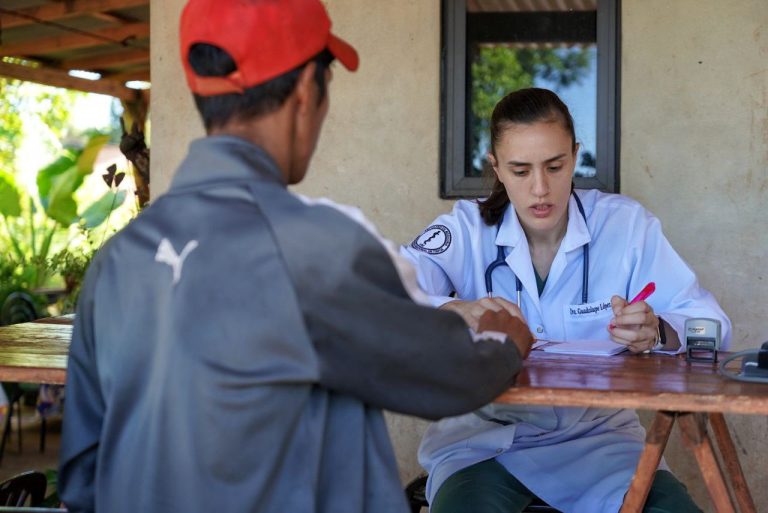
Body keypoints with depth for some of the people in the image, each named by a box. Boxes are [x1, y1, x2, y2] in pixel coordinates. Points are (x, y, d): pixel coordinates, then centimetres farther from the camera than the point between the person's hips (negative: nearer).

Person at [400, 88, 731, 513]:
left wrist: (656, 332, -29)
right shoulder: (468, 229, -5)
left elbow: (711, 325, -7)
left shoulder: (625, 224, -3)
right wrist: (455, 313, -39)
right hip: (484, 434, -1)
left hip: (597, 434, 2)